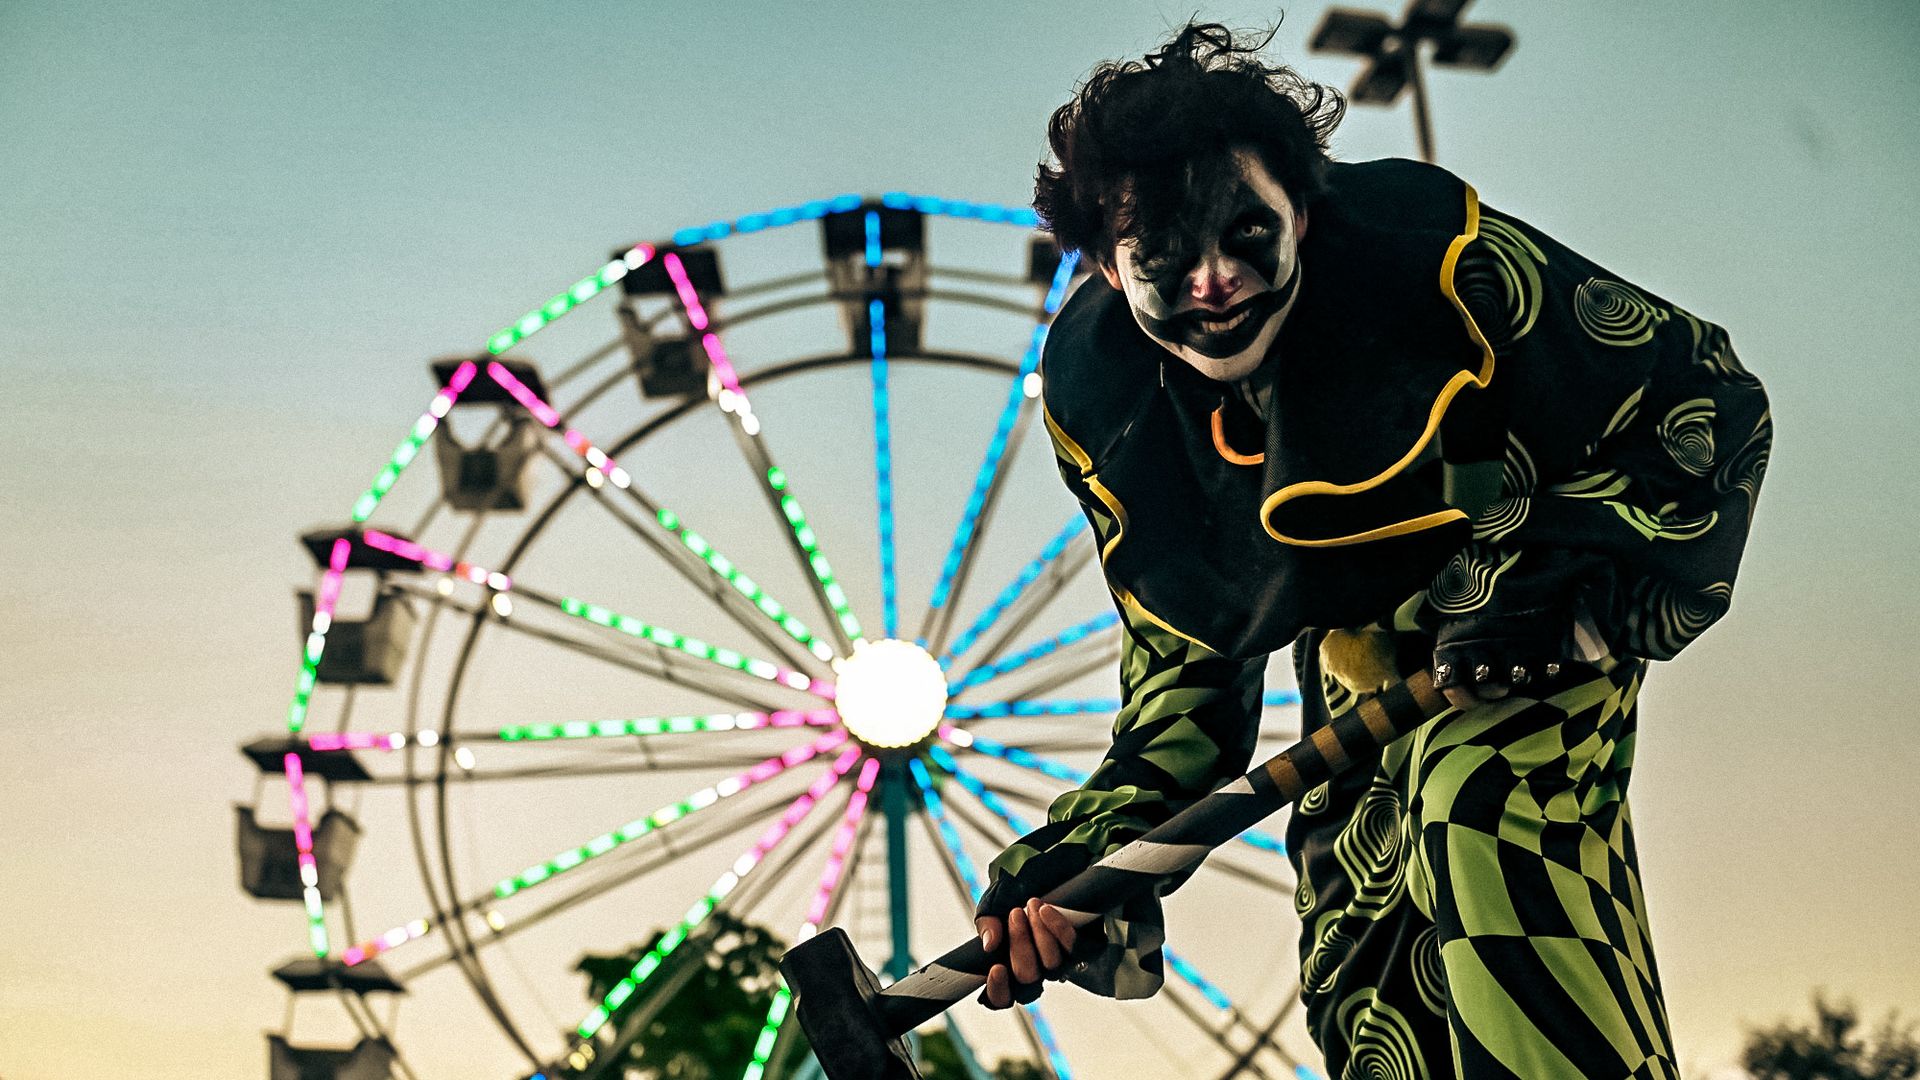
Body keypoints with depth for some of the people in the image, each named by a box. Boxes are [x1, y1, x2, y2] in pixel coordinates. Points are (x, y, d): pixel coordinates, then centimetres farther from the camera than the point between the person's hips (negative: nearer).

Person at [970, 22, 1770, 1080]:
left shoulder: (1427, 247, -26)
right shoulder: (1097, 398, -14)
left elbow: (1711, 401, -16)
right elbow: (1186, 656, -3)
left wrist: (1566, 566, -31)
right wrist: (1094, 838, -18)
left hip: (1527, 638, -4)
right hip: (1361, 672, 4)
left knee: (1477, 798, -35)